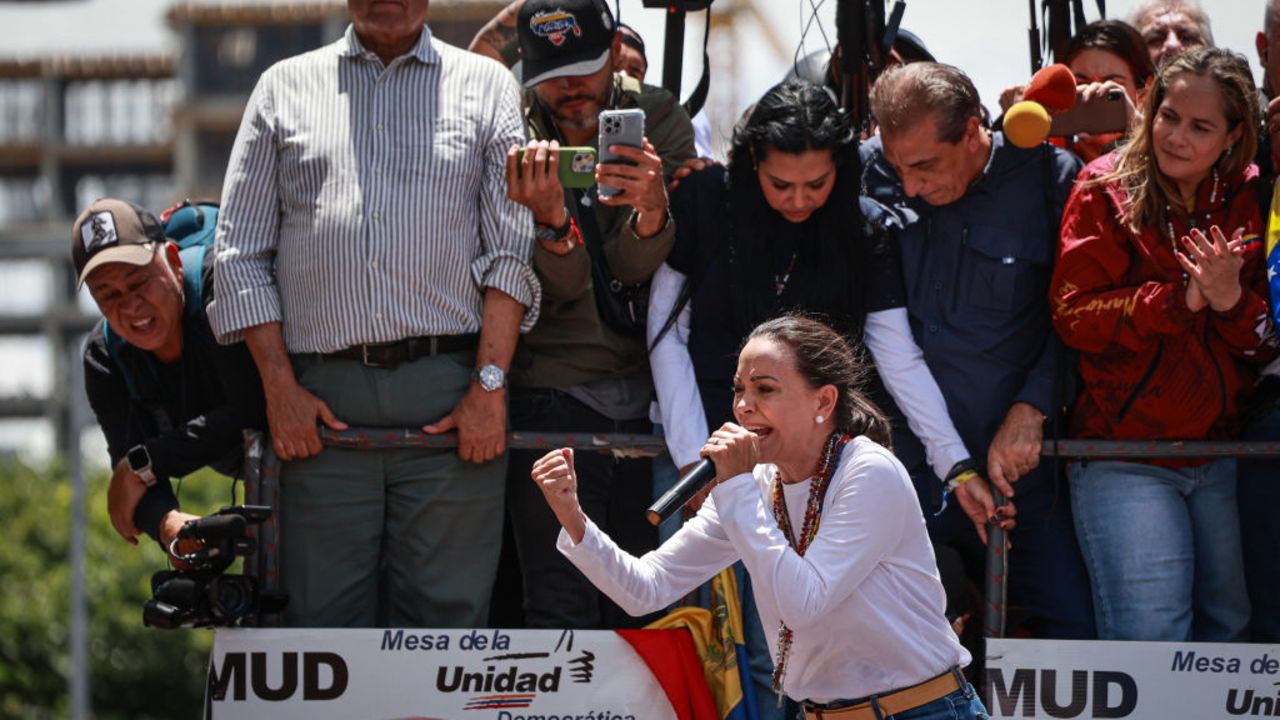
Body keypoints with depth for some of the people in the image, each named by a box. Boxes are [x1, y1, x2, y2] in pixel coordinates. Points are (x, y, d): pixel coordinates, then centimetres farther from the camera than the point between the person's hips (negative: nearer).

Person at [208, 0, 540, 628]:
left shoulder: (486, 87, 12)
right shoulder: (284, 88, 15)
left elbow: (511, 251, 5)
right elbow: (240, 255, 11)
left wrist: (490, 384, -7)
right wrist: (280, 387, 0)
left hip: (451, 398, -1)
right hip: (321, 401, 1)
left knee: (445, 619, -2)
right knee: (324, 619, -1)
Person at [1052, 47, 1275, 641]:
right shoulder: (1105, 190, -4)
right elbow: (1073, 314, -12)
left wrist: (1230, 301, -16)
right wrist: (1180, 298, -21)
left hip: (1217, 453, 5)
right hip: (1123, 454, -4)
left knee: (1228, 626, 12)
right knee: (1149, 636, -11)